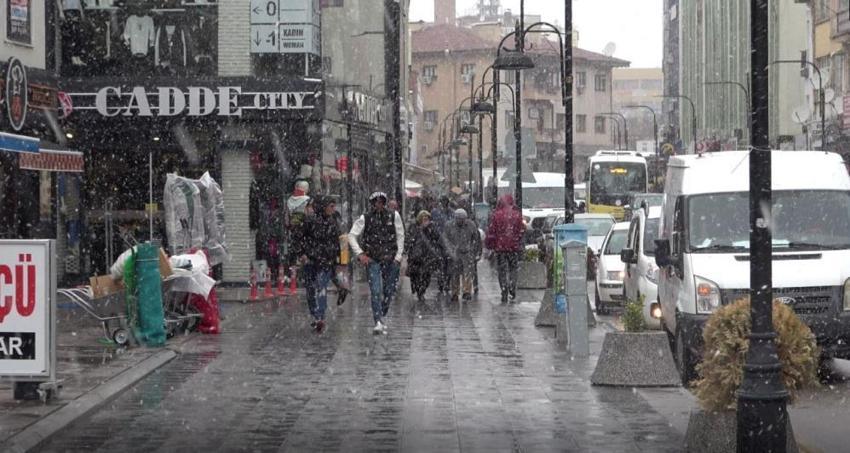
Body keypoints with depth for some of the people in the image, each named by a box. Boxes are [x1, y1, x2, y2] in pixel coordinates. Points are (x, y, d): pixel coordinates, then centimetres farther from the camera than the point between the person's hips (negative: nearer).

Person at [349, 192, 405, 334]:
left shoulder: (394, 216, 1)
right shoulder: (365, 218, -1)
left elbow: (400, 236, 6)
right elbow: (352, 236, -1)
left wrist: (398, 256, -1)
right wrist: (360, 254, -10)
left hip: (391, 259, 2)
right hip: (373, 260, -2)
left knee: (389, 291, 7)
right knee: (376, 291, -12)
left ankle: (382, 317, 27)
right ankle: (379, 323, -15)